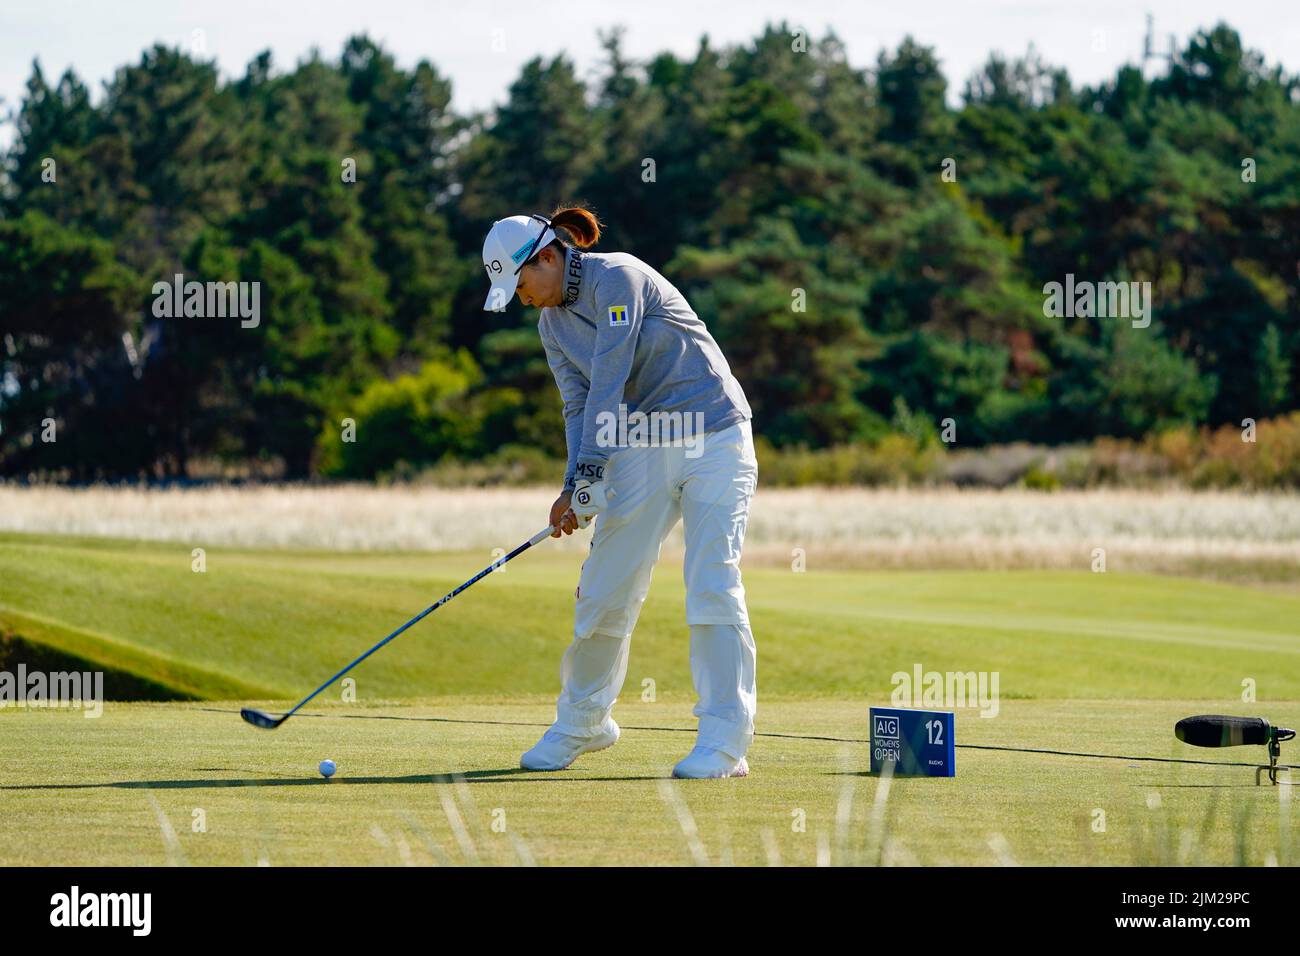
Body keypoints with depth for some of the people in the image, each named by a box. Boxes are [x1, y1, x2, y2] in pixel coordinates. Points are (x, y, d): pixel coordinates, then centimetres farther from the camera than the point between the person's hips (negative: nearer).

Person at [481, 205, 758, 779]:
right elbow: (579, 405, 3)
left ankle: (724, 742, -14)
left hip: (713, 437, -7)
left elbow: (607, 382, -20)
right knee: (603, 589, 4)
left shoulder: (616, 279, -15)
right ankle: (581, 725, 21)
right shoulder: (552, 322, 9)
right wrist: (576, 488, -13)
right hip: (640, 449, 7)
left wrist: (585, 478, -23)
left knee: (712, 585, -13)